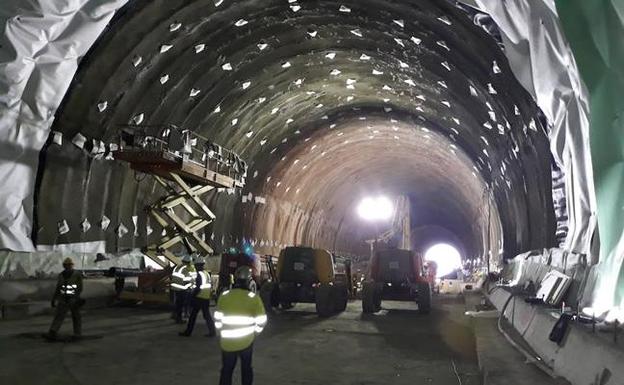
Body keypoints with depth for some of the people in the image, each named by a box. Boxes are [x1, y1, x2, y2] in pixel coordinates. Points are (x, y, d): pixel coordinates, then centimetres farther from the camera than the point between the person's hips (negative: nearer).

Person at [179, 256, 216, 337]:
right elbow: (211, 285, 15)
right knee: (207, 315, 11)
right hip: (206, 299, 8)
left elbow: (198, 287, -20)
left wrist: (192, 294, -12)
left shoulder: (199, 274, -14)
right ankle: (212, 332, 6)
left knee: (193, 315, 3)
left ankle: (188, 332, 10)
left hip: (198, 298, -8)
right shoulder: (207, 274, 12)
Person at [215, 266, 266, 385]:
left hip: (227, 341, 1)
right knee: (246, 368, 20)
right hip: (246, 341, -1)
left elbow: (217, 319, 1)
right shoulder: (254, 298, -12)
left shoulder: (224, 296, -6)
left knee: (226, 370, 15)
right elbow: (261, 321, -9)